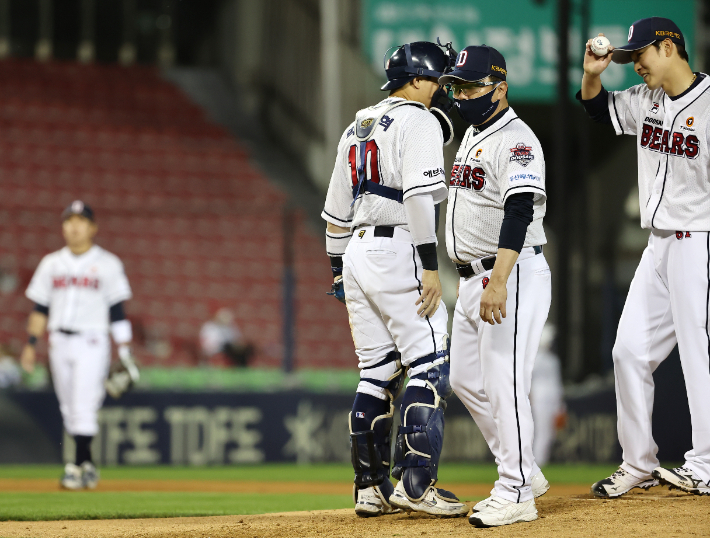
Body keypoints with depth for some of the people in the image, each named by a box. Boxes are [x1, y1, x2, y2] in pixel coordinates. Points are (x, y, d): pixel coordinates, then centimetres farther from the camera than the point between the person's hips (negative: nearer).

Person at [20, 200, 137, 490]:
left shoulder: (107, 264, 2)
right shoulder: (51, 263, 12)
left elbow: (117, 311, 0)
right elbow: (40, 307, 14)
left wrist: (124, 350, -5)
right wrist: (31, 343, 6)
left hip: (91, 341, -4)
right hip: (59, 343, 4)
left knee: (84, 407, -13)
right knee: (69, 409, 5)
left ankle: (78, 466, -11)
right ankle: (87, 465, 14)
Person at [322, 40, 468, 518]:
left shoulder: (357, 126, 20)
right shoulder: (418, 122, -6)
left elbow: (337, 207, 22)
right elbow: (419, 196, -18)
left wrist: (338, 269, 27)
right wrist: (431, 265, -19)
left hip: (356, 251, 9)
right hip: (398, 251, -9)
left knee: (378, 372, 11)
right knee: (431, 367, -7)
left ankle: (371, 489, 11)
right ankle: (415, 483, -15)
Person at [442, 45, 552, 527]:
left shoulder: (516, 141, -16)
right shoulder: (472, 135, 16)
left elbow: (518, 214, -28)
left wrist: (499, 283, -37)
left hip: (514, 278, -10)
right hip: (473, 279, 10)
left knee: (504, 385, -11)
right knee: (467, 381, 13)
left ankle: (516, 495, -6)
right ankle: (525, 473, 23)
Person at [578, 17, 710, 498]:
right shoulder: (646, 101, 10)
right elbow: (600, 110, 24)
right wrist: (592, 74, 2)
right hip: (658, 246, 9)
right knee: (630, 350, 9)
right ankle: (640, 464, 17)